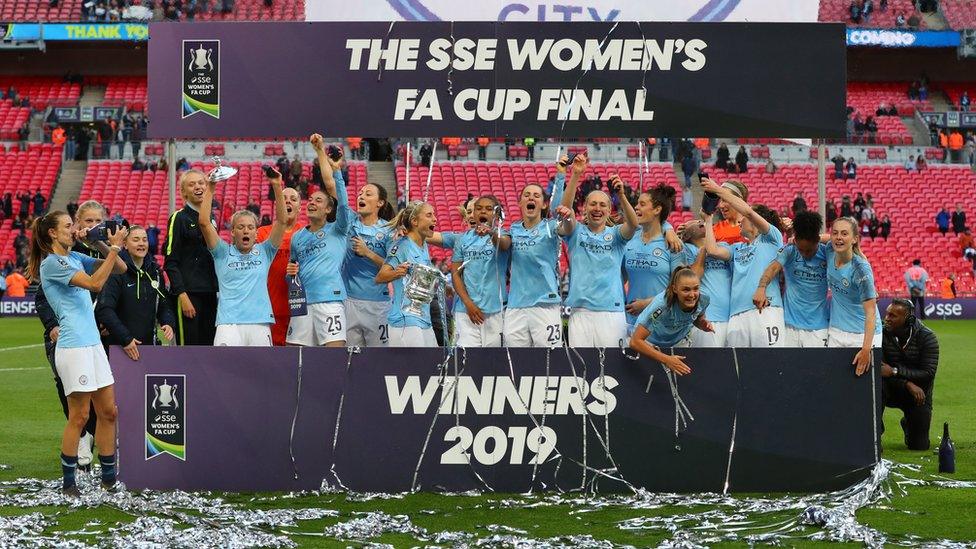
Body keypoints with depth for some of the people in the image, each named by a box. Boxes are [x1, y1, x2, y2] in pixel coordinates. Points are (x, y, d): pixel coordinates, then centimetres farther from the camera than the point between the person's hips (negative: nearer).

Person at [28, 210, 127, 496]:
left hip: (93, 342, 8)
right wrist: (113, 247, -17)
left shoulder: (75, 258, 15)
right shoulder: (51, 262, -9)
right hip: (73, 346, -8)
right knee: (79, 416, -5)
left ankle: (109, 477, 16)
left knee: (108, 412, 9)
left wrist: (100, 244, 2)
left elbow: (120, 268, 15)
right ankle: (68, 482, 4)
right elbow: (95, 283, -20)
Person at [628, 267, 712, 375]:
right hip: (650, 341, -4)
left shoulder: (703, 300, -25)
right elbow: (635, 342, -43)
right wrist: (666, 360, -50)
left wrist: (704, 324, -24)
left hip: (680, 340, 4)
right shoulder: (662, 305, -42)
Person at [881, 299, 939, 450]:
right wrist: (908, 384, -30)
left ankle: (907, 424, 36)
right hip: (891, 392, 0)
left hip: (918, 396, 0)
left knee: (919, 446, -2)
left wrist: (894, 371, -33)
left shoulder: (927, 337, -14)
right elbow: (877, 366, -18)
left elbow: (928, 374, -21)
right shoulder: (882, 334, -11)